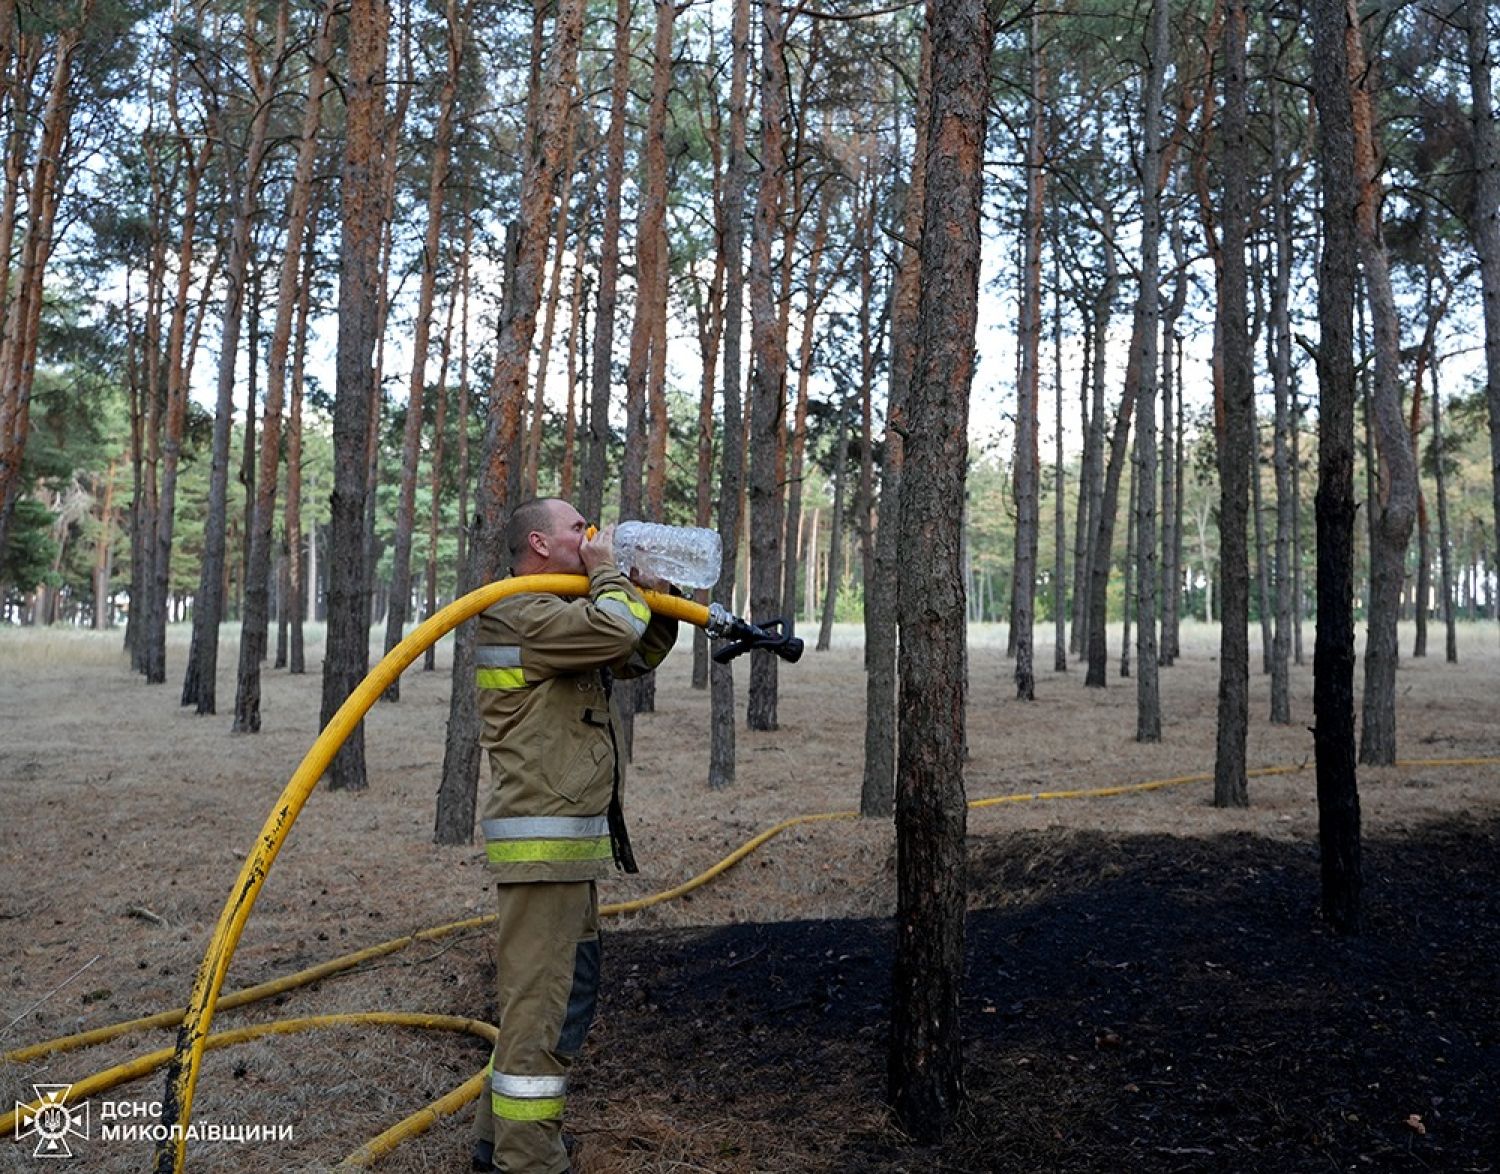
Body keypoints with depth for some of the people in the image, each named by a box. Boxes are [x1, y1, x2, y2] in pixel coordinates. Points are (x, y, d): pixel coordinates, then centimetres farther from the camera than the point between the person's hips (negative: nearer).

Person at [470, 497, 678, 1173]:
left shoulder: (562, 619, 21)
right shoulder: (519, 615, -12)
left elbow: (639, 653, 27)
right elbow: (617, 629, -24)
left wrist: (659, 597, 11)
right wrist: (605, 572, -5)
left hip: (573, 844, 11)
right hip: (542, 842, -11)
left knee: (568, 991, 17)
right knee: (540, 999, -7)